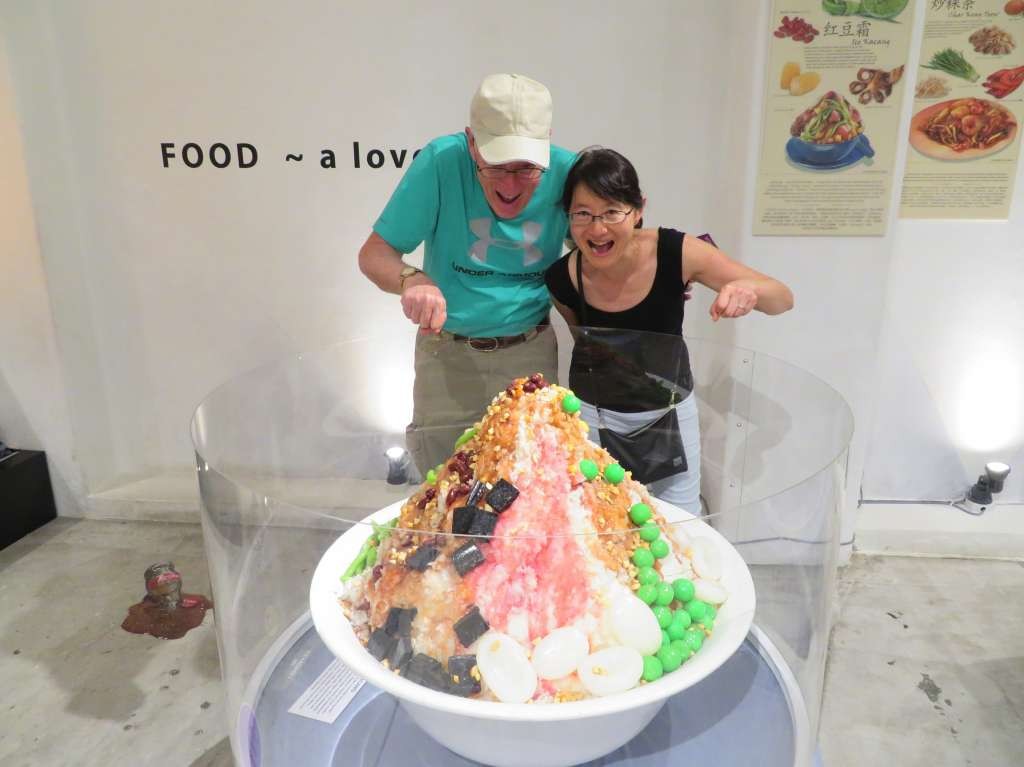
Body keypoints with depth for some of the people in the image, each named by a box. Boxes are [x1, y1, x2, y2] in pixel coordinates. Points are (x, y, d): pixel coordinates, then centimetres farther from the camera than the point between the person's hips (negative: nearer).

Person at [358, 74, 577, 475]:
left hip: (531, 351, 1)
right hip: (448, 353, -1)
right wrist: (411, 279, -37)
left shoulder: (565, 172, -15)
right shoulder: (441, 161, -20)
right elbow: (374, 254, -16)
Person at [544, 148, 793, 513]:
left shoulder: (677, 253, -24)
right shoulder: (564, 278, -21)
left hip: (670, 411, 1)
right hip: (594, 414, 0)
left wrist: (749, 289, -38)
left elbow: (783, 299, -18)